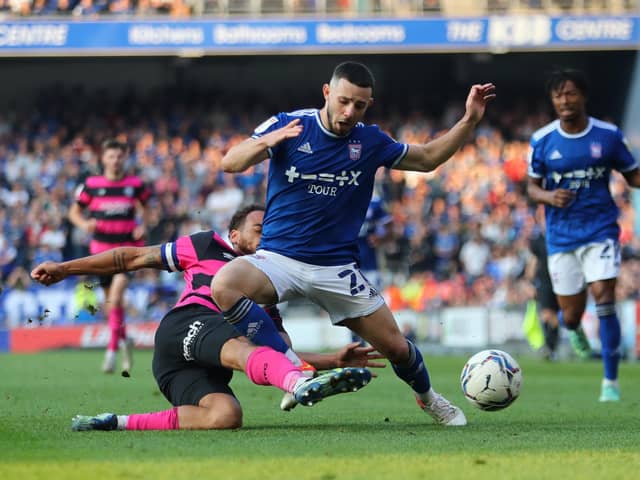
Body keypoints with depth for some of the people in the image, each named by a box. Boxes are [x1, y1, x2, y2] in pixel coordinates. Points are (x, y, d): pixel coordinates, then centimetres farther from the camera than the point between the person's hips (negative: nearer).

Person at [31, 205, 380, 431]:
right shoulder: (210, 247, 20)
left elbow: (283, 355, 29)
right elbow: (134, 258, 20)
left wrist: (335, 359, 13)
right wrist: (64, 269, 16)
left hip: (203, 367, 5)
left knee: (225, 415, -31)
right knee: (243, 350, -37)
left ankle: (119, 423, -26)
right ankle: (303, 385, -71)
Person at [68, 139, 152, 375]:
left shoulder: (135, 184, 3)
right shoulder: (91, 184, 2)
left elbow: (146, 207, 18)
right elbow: (74, 211, 10)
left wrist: (143, 226, -1)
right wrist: (84, 223, -12)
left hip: (127, 245, -2)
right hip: (101, 247, 2)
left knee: (117, 291, -23)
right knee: (110, 301, 8)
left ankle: (112, 348, -23)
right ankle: (125, 339, 34)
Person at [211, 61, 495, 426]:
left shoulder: (370, 141, 2)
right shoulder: (288, 125, -6)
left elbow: (428, 158, 17)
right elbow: (230, 163, -13)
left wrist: (469, 121, 5)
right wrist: (267, 142, -33)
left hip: (338, 268, 2)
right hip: (279, 256, -2)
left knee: (396, 347, 2)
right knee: (223, 286, -34)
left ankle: (428, 397, 36)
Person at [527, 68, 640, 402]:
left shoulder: (608, 135, -3)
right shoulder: (542, 141, -2)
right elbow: (532, 186, 7)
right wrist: (548, 196, -15)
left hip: (600, 230, -1)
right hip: (561, 235, 1)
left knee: (603, 298, -17)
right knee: (571, 317, 3)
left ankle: (611, 381, -7)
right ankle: (573, 331, 45)